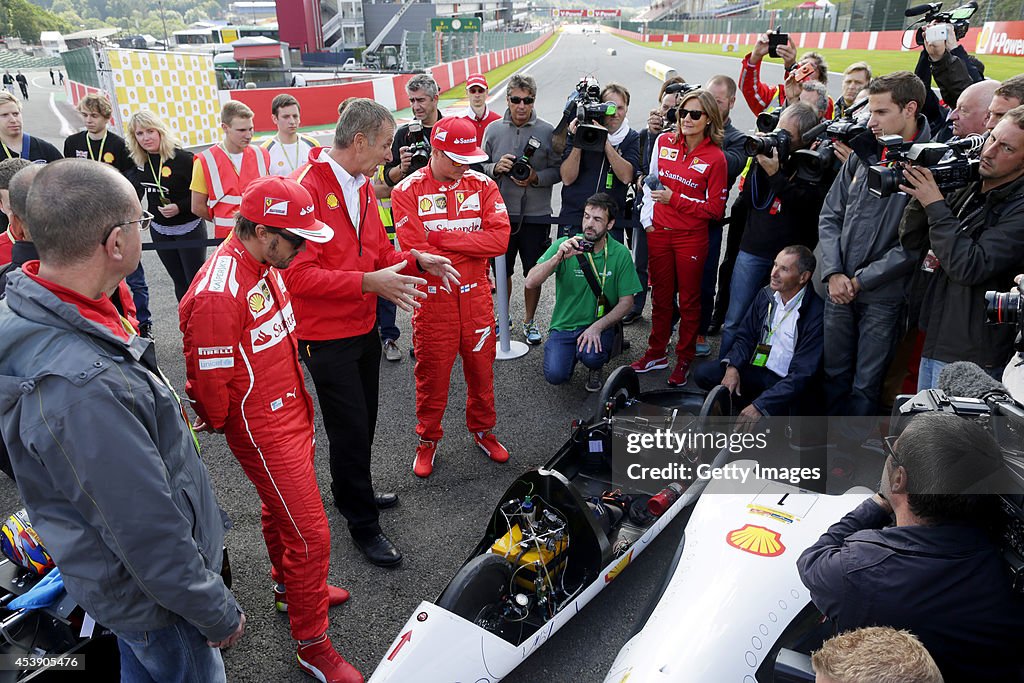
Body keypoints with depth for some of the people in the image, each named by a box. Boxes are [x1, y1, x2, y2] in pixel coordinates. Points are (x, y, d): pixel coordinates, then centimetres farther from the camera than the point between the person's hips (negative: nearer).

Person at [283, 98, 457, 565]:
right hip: (326, 336, -8)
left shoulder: (362, 185, 8)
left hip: (363, 327, 9)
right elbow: (299, 275, -26)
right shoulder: (305, 188, -21)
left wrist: (416, 261, -1)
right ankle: (363, 524, 19)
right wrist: (369, 282, -31)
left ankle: (351, 492, 43)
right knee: (350, 430, 1)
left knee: (363, 421, 21)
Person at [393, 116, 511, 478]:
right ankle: (428, 440, 28)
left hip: (476, 297, 3)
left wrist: (441, 237, -16)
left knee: (481, 367, 14)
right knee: (432, 372, 8)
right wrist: (471, 248, -14)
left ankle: (483, 430, 36)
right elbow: (415, 251, -17)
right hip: (433, 297, -2)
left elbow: (500, 238, -12)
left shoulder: (482, 184, 1)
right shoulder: (408, 191, -7)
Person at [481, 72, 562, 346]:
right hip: (501, 213, 2)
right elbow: (480, 167, 8)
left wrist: (535, 177, -18)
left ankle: (530, 321, 27)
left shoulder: (548, 131, -3)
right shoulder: (493, 130, 4)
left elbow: (559, 170, -2)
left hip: (536, 215, -1)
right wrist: (496, 168, -12)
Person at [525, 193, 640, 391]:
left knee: (591, 356, -32)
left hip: (600, 325, -1)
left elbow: (626, 302, -4)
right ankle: (572, 352, 16)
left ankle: (595, 367, 7)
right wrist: (558, 257, -31)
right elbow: (531, 283, -15)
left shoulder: (620, 254, -6)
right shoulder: (564, 246, -7)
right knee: (555, 375, -20)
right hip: (564, 325, 1)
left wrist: (597, 326, -19)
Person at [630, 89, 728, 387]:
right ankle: (656, 352, 28)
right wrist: (647, 219, 3)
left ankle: (684, 360, 21)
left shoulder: (715, 158, -8)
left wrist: (675, 199, -14)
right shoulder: (664, 141, 3)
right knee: (661, 295, 14)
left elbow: (715, 209, -9)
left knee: (688, 300, 7)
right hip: (659, 233, 3)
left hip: (691, 237, -3)